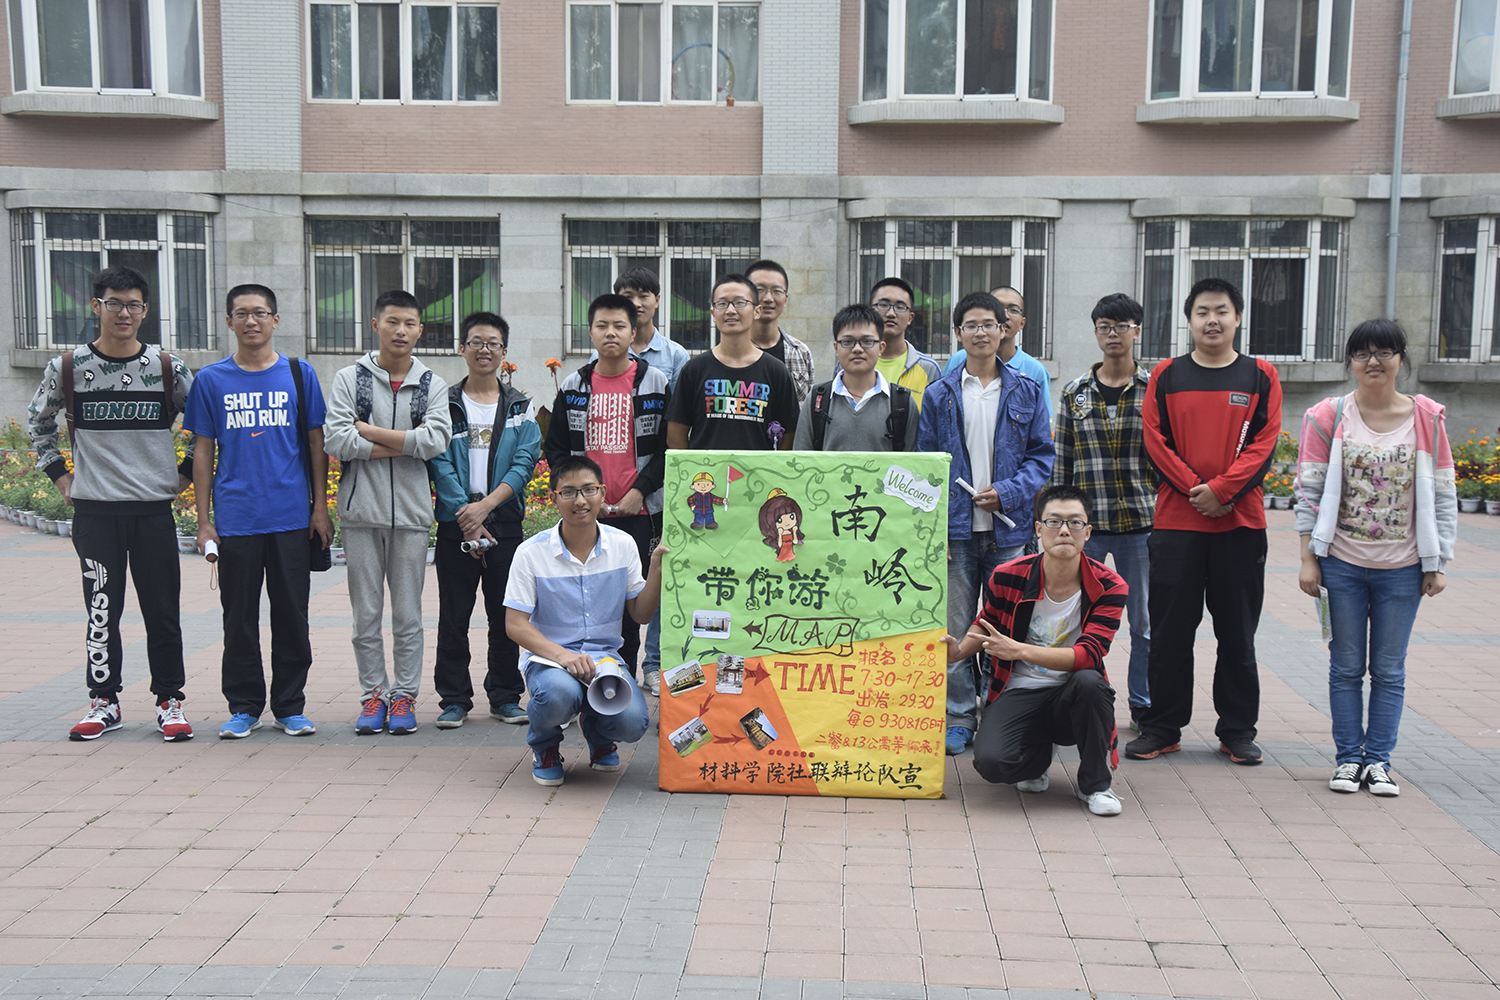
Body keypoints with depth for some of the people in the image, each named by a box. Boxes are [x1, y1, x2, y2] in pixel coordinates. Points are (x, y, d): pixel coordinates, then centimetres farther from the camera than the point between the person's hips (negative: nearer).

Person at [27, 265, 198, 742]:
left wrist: (185, 471, 8)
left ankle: (169, 702, 12)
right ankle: (104, 702, 17)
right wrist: (58, 473, 12)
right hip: (94, 510, 0)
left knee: (162, 611, 2)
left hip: (154, 509, 0)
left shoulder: (168, 368, 2)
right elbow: (38, 419, 19)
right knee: (101, 610, 4)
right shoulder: (67, 368, 2)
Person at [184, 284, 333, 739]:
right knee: (239, 617, 6)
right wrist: (204, 521, 3)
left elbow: (316, 444, 8)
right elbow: (203, 453, 7)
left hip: (292, 517, 0)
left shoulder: (299, 374, 5)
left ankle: (290, 707, 16)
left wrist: (320, 507, 2)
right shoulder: (210, 380, 6)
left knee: (292, 615, 5)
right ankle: (243, 707, 18)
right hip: (235, 520, 0)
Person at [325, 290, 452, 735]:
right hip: (361, 511, 0)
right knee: (366, 614, 6)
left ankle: (404, 696, 16)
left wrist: (369, 431, -10)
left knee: (408, 615, 6)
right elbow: (335, 441, -10)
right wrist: (405, 444, -11)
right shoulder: (349, 378, 3)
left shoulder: (432, 385, 6)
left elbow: (436, 441, -11)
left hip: (411, 511, 0)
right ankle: (373, 695, 17)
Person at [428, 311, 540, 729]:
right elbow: (440, 464, -4)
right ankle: (454, 699, 13)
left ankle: (506, 696, 17)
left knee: (506, 615, 6)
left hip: (505, 522, 1)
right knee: (453, 616, 3)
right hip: (455, 523, -1)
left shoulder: (521, 408, 8)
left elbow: (524, 463, -2)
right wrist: (467, 517, -13)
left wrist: (486, 504, -16)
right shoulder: (444, 405, 5)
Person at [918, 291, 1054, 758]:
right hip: (956, 528, 0)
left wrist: (1007, 492, -10)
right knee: (956, 628, 2)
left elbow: (1042, 455, 7)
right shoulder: (939, 395, 6)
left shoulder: (1027, 392, 7)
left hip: (1008, 529, 0)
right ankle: (959, 718, 13)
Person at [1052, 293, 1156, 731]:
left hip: (1141, 521, -1)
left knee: (1145, 621, 7)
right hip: (1086, 523, 1)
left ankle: (1144, 704, 21)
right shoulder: (1075, 393, 7)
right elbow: (1062, 463, 9)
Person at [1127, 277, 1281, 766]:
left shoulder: (1261, 377, 7)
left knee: (1238, 632, 6)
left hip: (1240, 522, 0)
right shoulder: (1166, 376, 7)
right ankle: (1161, 729, 14)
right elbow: (1156, 441, 0)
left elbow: (1263, 444, -2)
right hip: (1175, 522, 0)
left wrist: (1222, 490, -14)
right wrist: (1195, 490, -11)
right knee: (1169, 630, 4)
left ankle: (1238, 730, 17)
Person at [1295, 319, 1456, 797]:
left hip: (1403, 569, 1)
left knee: (1389, 670, 7)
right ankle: (1347, 758, 18)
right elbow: (1309, 491, -1)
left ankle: (1379, 760, 18)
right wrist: (1308, 559, -5)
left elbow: (1442, 497, 3)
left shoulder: (1426, 418, 0)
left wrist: (1438, 565, 1)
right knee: (1347, 666, 8)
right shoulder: (1329, 417, -2)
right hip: (1342, 564, 0)